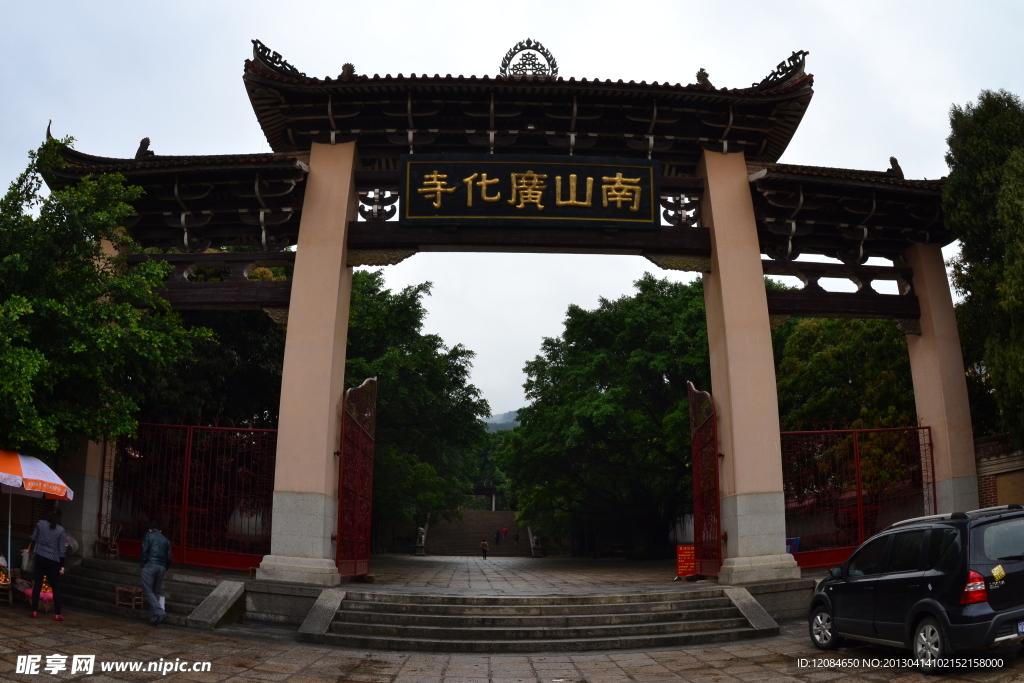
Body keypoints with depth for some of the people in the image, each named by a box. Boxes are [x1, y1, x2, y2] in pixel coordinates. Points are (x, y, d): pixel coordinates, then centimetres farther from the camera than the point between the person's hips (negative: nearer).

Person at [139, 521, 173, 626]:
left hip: (150, 566, -5)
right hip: (162, 567, 5)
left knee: (148, 591, -3)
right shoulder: (166, 540, 19)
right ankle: (154, 618, 10)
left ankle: (160, 612, -20)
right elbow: (169, 558, 13)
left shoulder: (148, 536, 7)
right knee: (156, 592, 12)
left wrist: (142, 564, 7)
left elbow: (144, 551, -5)